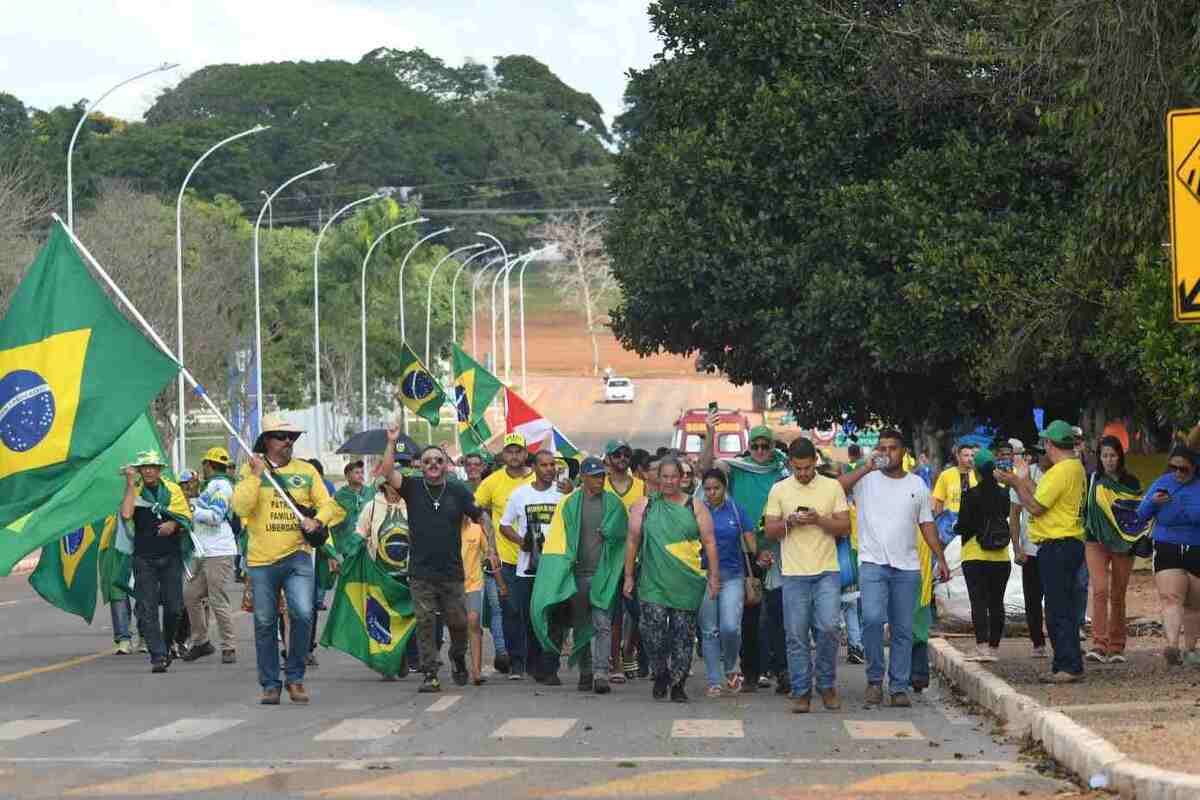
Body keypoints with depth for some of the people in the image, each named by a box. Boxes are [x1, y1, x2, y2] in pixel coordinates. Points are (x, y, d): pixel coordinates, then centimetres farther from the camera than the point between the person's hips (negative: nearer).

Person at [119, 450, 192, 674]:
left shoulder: (173, 489, 8)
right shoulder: (134, 491, 3)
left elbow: (186, 520, 9)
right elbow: (126, 514, -17)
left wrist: (174, 525, -12)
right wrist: (131, 484, -12)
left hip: (170, 556, 1)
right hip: (144, 557, -1)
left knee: (173, 607, 2)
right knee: (147, 608, -7)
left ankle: (167, 645, 25)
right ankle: (157, 656, -7)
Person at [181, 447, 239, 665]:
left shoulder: (220, 486, -9)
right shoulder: (211, 486, 21)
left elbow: (215, 516, -17)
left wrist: (192, 510, -9)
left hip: (219, 553, -10)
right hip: (203, 553, 10)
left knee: (218, 600, -9)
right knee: (190, 595, 10)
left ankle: (229, 647, -3)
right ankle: (200, 642, 18)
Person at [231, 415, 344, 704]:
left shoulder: (306, 471, 9)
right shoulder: (251, 470, 3)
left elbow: (327, 504, 9)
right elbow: (241, 507, -9)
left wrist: (317, 520, -11)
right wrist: (256, 475, -14)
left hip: (297, 556, 0)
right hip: (261, 560, 0)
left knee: (302, 614, -16)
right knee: (265, 624, 4)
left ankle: (295, 678, 1)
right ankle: (270, 685, 16)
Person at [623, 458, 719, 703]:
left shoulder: (695, 508, 7)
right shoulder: (644, 506, 7)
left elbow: (709, 543, 6)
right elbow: (632, 541, 8)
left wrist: (714, 576, -1)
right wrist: (628, 576, 4)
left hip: (687, 584, 0)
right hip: (653, 583, 0)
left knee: (683, 634, 1)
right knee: (653, 631, -9)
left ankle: (678, 683, 10)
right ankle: (660, 675, 13)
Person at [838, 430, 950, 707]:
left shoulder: (917, 484, 12)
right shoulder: (866, 479, 3)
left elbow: (927, 525, 15)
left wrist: (941, 559, 8)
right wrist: (867, 468, -17)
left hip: (907, 567, 3)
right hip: (873, 563, -3)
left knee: (903, 630, 4)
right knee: (872, 618, -21)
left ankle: (899, 687, 10)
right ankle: (875, 678, -5)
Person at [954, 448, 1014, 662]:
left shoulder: (971, 495, -12)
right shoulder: (1004, 494, 1)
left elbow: (964, 525, -12)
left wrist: (956, 527, 10)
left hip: (975, 555, -4)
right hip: (1001, 556, 4)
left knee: (978, 602, -6)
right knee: (996, 602, 9)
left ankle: (982, 645, -18)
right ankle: (994, 646, 13)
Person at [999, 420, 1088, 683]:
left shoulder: (1061, 471, -16)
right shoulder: (1076, 468, 16)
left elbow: (1036, 507, -17)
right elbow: (1045, 499, 17)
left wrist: (1016, 483, -6)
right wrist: (1025, 480, 24)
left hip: (1058, 546, -11)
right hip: (1069, 544, 11)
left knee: (1059, 610, -9)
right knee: (1061, 609, 14)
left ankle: (1070, 667, -10)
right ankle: (1064, 665, 18)